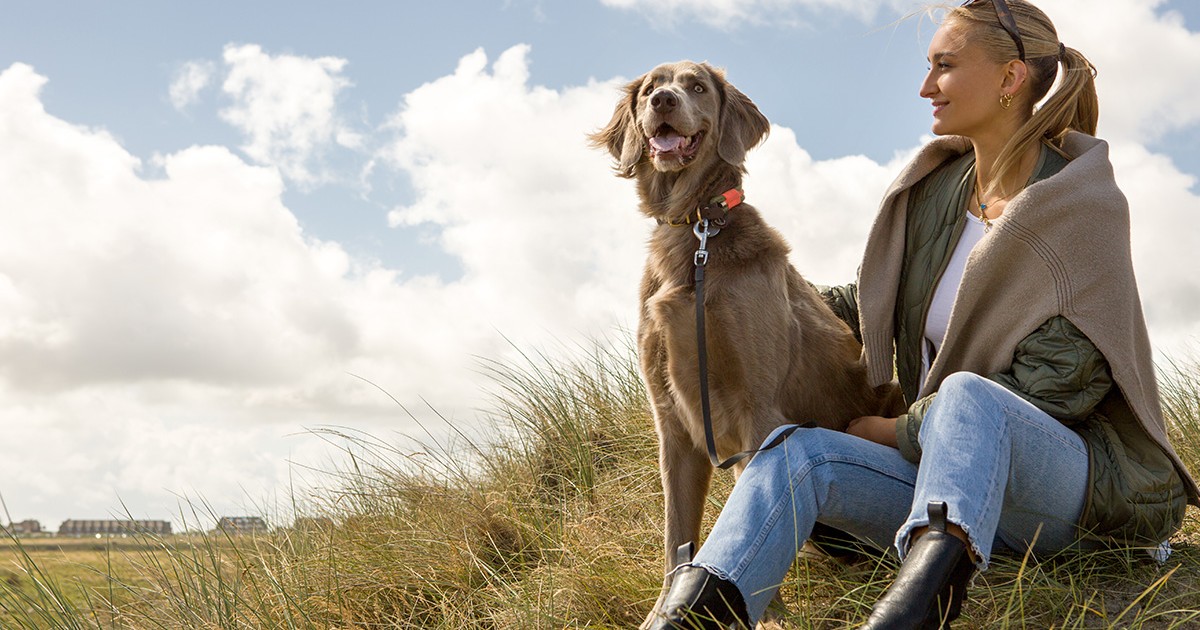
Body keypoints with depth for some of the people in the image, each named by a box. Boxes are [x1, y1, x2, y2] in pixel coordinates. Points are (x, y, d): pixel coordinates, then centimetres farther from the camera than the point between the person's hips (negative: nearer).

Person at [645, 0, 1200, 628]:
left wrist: (899, 430, -12)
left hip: (1071, 477, -6)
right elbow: (878, 299, 27)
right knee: (799, 450, -20)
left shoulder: (1082, 205, -9)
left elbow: (1055, 383, -16)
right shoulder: (937, 188, 11)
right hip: (943, 463, 6)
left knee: (966, 395, -38)